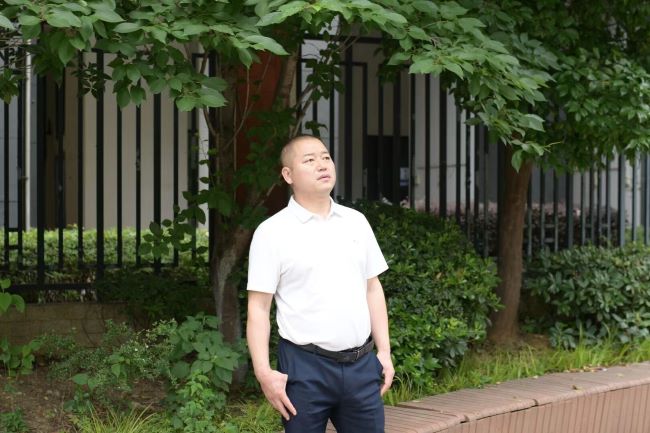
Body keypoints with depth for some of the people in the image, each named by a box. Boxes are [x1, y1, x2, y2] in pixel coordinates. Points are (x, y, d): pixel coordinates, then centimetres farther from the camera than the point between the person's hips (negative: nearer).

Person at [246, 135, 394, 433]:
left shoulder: (356, 222, 10)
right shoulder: (272, 232, -5)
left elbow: (372, 288, 15)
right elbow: (258, 308, -7)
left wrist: (384, 352, 9)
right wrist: (264, 372, -15)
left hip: (361, 364, 4)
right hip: (306, 367, -4)